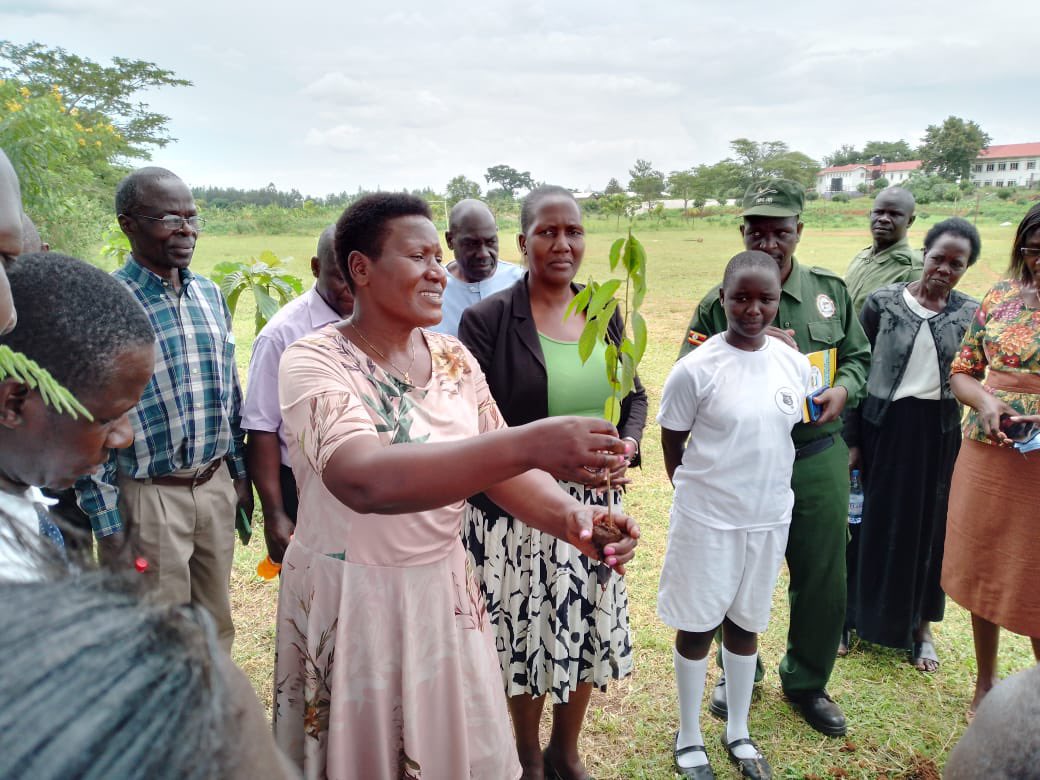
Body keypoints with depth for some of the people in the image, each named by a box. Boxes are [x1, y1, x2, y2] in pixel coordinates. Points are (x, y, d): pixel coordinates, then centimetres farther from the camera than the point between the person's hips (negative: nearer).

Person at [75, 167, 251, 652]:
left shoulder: (209, 294, 5)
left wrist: (240, 475, 13)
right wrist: (106, 522, -11)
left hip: (216, 483, 5)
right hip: (150, 495, -5)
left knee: (218, 627, 19)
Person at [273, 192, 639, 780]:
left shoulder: (454, 357, 0)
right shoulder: (314, 361, -18)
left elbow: (497, 463, -2)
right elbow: (365, 479, -35)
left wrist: (570, 516, -23)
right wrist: (527, 443, -44)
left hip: (447, 592, 5)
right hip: (350, 603, -4)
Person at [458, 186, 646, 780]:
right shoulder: (487, 319, -11)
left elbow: (635, 396, 13)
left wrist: (628, 447, -6)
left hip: (595, 507, 5)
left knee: (589, 630, 17)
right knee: (528, 636, 11)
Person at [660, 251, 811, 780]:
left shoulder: (795, 364, -3)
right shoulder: (696, 369, -16)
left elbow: (789, 433, 10)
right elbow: (672, 446, -5)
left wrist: (768, 492, 9)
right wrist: (699, 493, 2)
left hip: (770, 519, 4)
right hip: (707, 521, -4)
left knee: (745, 625, 19)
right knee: (697, 628, 11)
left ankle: (738, 733, 39)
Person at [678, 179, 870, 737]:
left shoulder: (830, 291, 2)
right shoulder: (717, 305, -6)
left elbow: (857, 356, 12)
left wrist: (843, 389, -10)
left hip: (819, 459, 2)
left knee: (822, 579, 13)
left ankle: (806, 682, 38)